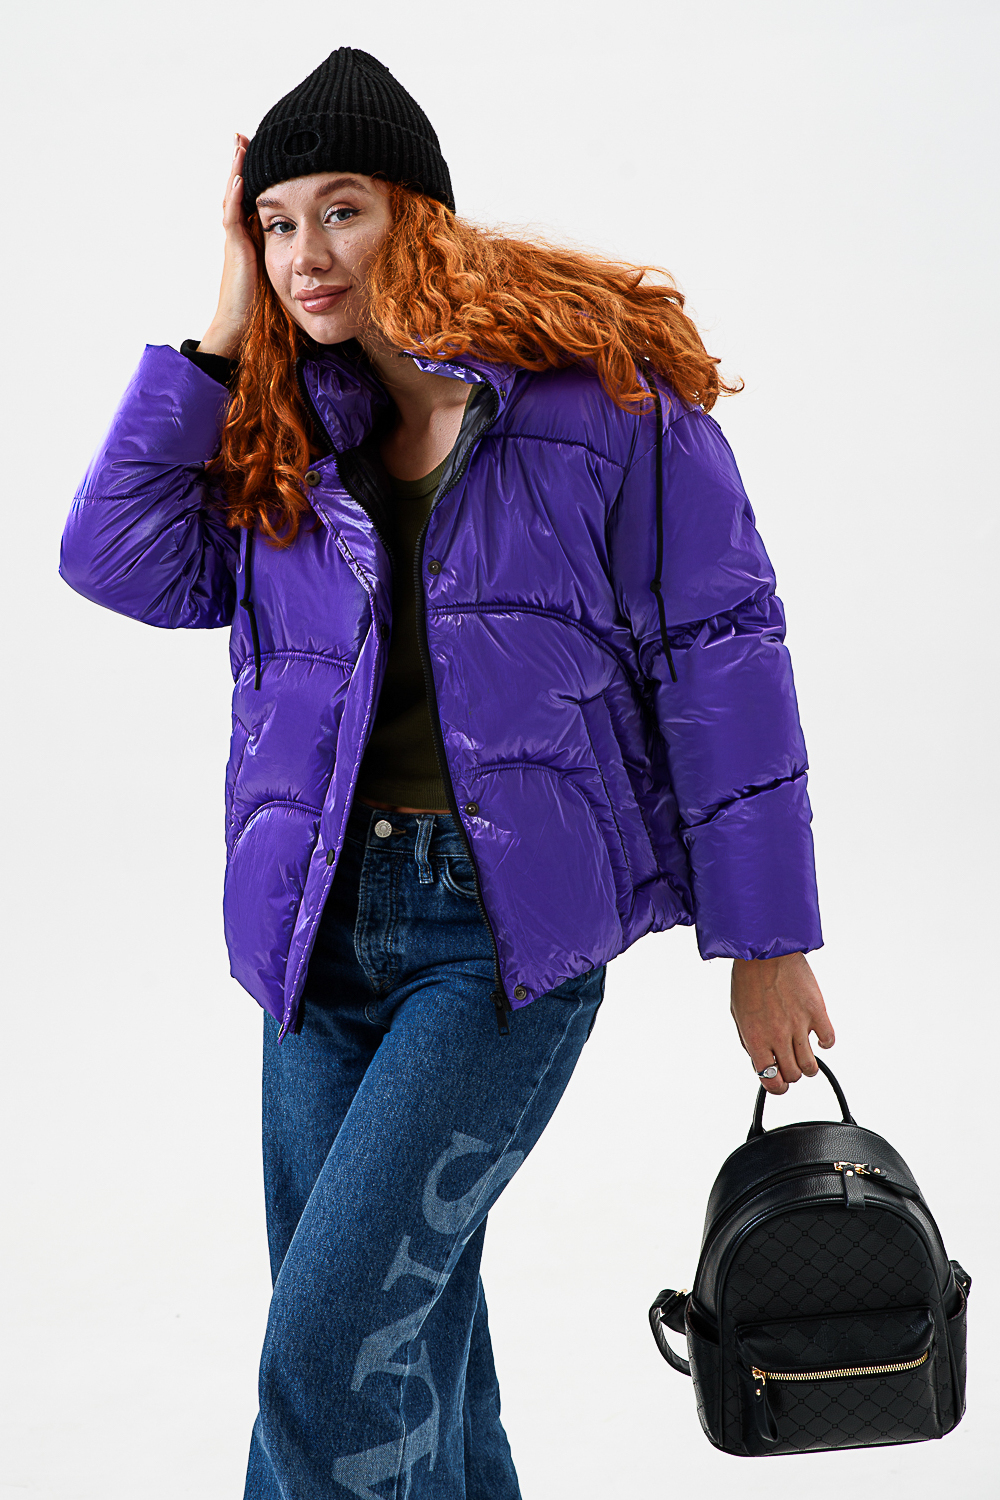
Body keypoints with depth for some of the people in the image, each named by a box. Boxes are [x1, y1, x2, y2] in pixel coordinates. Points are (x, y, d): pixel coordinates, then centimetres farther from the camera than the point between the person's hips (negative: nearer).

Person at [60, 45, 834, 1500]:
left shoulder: (604, 390, -5)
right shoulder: (278, 435, 10)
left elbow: (719, 656, -4)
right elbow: (120, 562, -2)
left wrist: (768, 943, -4)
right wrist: (220, 340, -2)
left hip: (510, 932, -5)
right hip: (325, 926, 6)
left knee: (329, 1353, -12)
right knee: (413, 1350, 13)